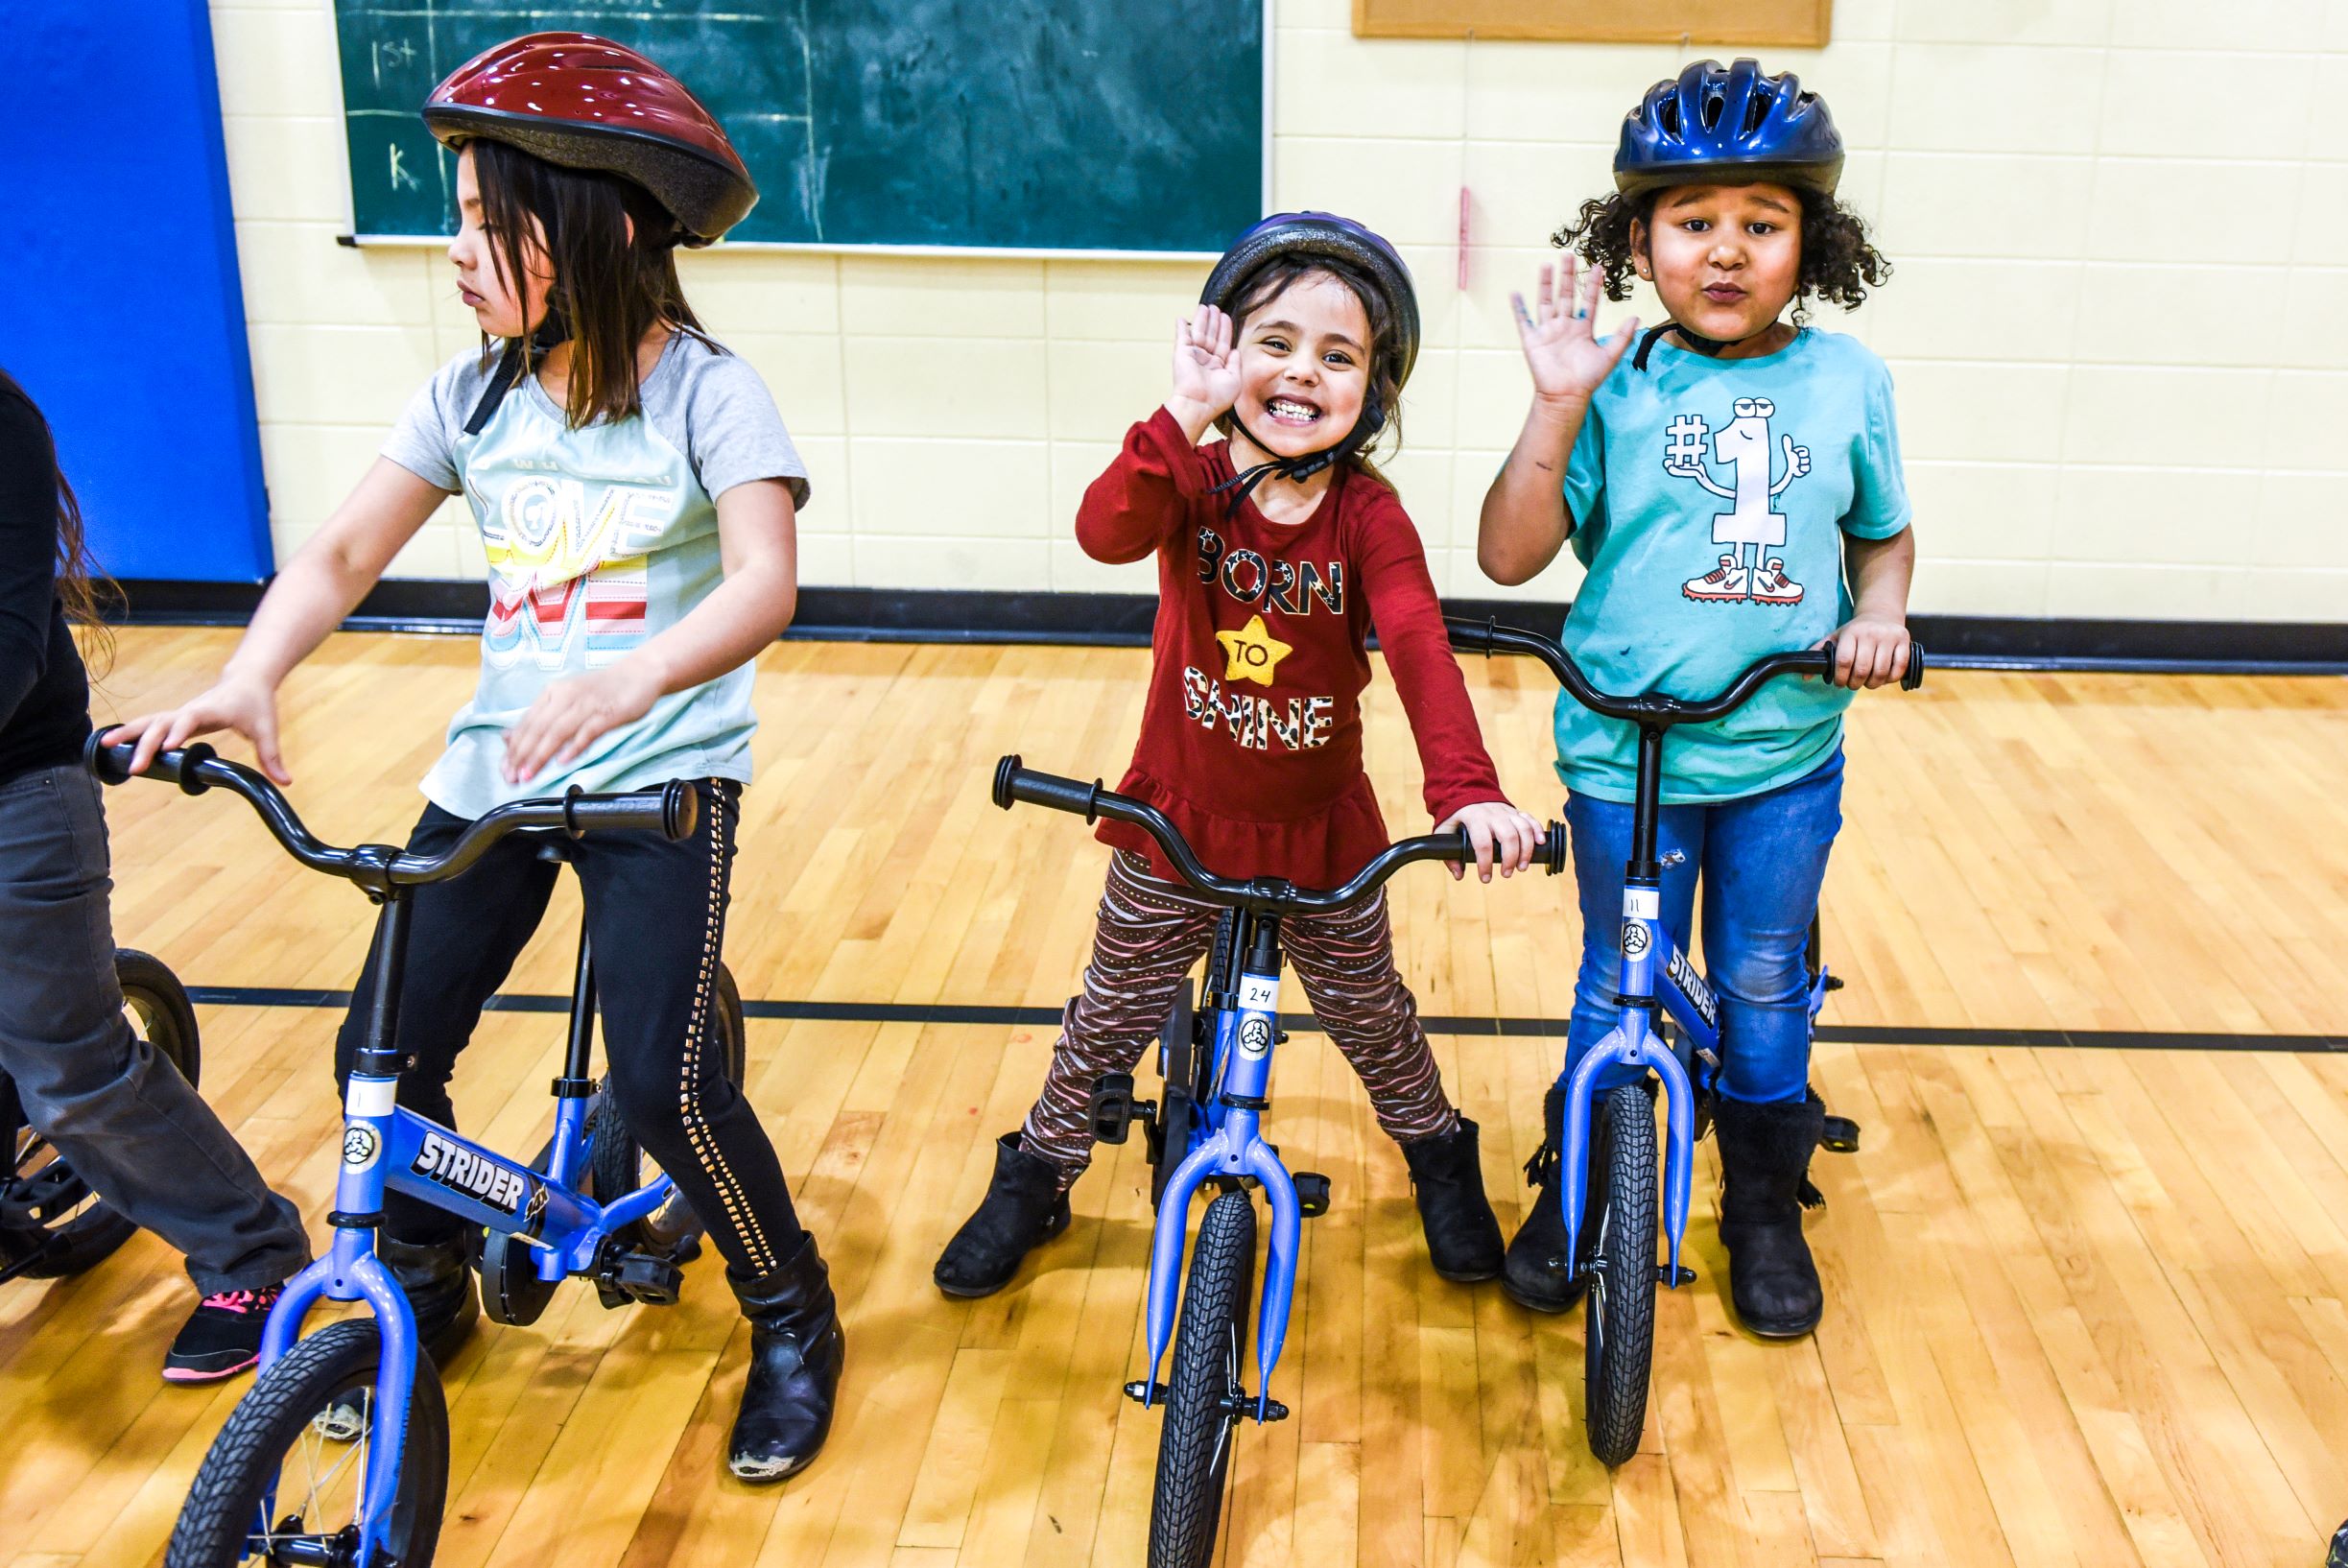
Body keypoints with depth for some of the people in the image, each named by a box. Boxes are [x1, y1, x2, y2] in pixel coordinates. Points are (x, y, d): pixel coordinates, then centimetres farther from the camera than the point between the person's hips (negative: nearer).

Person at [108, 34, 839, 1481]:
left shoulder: (707, 389, -11)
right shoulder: (473, 394, 4)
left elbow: (764, 584, -24)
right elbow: (344, 554, -1)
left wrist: (625, 680, -42)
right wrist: (248, 682, -20)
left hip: (664, 772, -5)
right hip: (495, 767, 5)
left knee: (662, 1079, -15)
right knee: (385, 1049, 1)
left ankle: (793, 1320, 12)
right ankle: (426, 1292, 30)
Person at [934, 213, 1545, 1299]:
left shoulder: (1367, 515, -14)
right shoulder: (1191, 483, -13)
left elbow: (1421, 649, -29)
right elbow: (1105, 533, -36)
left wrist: (1466, 788, -43)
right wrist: (1188, 417, -47)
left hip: (1320, 834, 0)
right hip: (1175, 827, 0)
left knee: (1371, 1016, 19)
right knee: (1112, 1016, 15)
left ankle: (1438, 1154, 47)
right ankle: (1036, 1175, 38)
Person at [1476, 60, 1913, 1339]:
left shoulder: (1846, 379, 0)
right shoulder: (1616, 384, -9)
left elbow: (1885, 529, 14)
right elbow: (1509, 557, -14)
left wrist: (1879, 612, -6)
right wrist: (1557, 408, -23)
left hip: (1789, 755, 2)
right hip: (1628, 750, -2)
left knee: (1764, 984, 16)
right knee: (1619, 985, 12)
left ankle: (1766, 1207, 36)